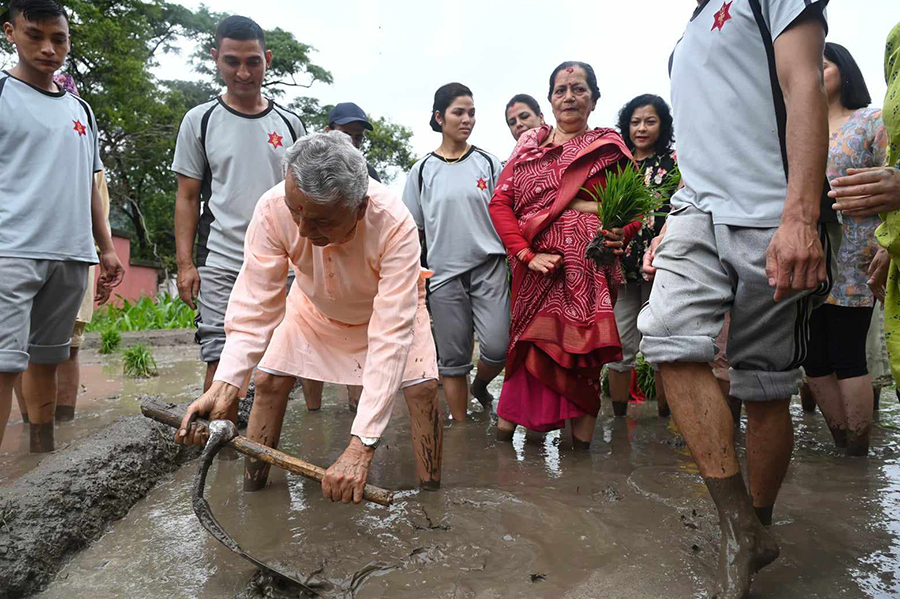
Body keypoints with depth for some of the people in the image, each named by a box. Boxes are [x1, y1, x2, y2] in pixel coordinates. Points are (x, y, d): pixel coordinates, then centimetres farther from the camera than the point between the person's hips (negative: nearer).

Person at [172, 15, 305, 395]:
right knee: (221, 363, -6)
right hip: (220, 264, -2)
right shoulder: (200, 120, 6)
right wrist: (185, 263, -3)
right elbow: (187, 197, 6)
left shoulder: (290, 124, 11)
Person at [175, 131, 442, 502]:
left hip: (388, 302, -2)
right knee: (268, 381, -6)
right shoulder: (273, 209, -34)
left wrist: (362, 445, -50)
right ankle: (251, 486, 13)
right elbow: (256, 304, -29)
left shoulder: (395, 225, -42)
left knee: (421, 387, -18)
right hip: (316, 303, 3)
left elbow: (391, 335, -45)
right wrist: (225, 383, -46)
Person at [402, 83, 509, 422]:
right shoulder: (422, 170, 5)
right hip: (444, 272, 0)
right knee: (453, 358, 5)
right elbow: (413, 230, 9)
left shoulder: (488, 163, 6)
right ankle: (461, 424, 21)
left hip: (490, 266, 0)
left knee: (497, 346, -12)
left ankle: (480, 385, 22)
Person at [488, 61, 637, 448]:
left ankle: (581, 450, 10)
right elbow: (500, 203, 7)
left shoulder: (609, 147, 10)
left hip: (590, 270, -1)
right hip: (536, 271, 2)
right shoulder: (528, 146, 15)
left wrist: (620, 233, -14)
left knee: (582, 361, -2)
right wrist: (526, 253, -6)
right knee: (532, 354, 3)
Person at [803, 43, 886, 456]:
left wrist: (884, 247, -14)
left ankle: (858, 453, 8)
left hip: (850, 262, -5)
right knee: (813, 359, 5)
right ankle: (841, 445, 17)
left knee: (847, 358, -4)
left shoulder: (872, 122, 6)